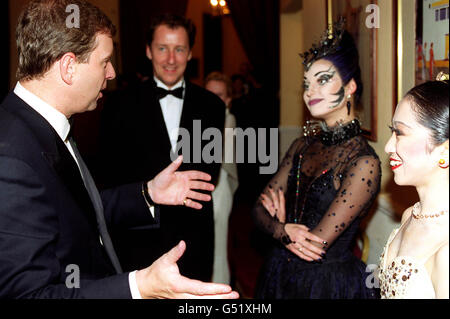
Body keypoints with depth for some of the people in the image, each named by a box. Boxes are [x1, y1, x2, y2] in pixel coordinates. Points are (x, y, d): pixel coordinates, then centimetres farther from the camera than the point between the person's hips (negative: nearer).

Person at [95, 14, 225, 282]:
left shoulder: (212, 105, 4)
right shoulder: (121, 104, -1)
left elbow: (211, 169, 7)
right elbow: (106, 170, 0)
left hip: (194, 238, 2)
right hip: (139, 238, -1)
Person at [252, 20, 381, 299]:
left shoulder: (364, 163, -21)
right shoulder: (304, 145, 1)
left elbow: (316, 245, -22)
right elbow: (260, 208, 0)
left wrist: (280, 220, -5)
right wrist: (283, 232, -20)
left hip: (329, 283, -6)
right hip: (283, 275, 6)